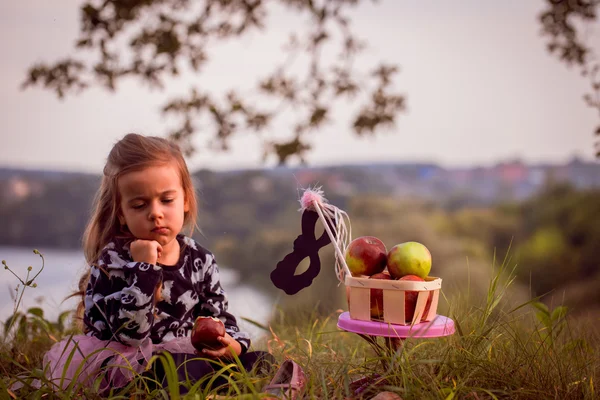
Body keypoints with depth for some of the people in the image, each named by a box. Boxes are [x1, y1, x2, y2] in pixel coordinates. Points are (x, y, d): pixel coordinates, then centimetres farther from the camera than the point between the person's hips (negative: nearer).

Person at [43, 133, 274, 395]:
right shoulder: (113, 261, -12)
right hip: (127, 369, -5)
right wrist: (144, 268, -27)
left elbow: (218, 317, 13)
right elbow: (129, 333, -23)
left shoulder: (200, 260, 4)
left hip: (186, 359, 6)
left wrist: (233, 344, -11)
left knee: (260, 362, -9)